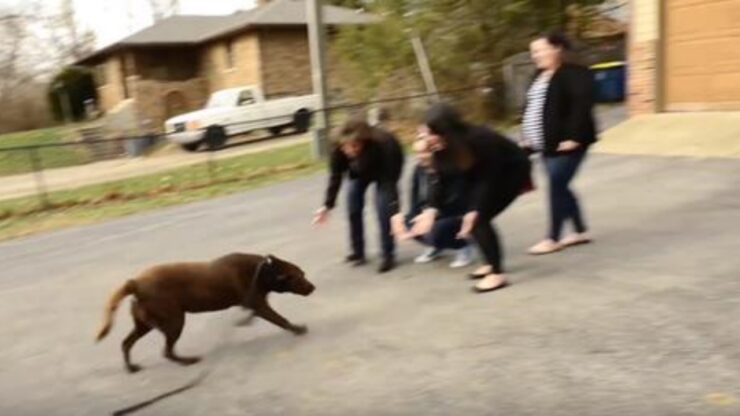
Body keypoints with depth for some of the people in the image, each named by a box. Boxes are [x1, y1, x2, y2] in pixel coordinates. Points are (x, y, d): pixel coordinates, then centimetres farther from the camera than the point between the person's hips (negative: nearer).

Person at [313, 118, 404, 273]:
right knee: (353, 207, -3)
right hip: (360, 171, 4)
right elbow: (335, 177, -21)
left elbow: (390, 180, -43)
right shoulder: (339, 149, -34)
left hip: (386, 169, -4)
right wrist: (327, 205, -24)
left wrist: (395, 211, -49)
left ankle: (388, 255, -5)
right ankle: (358, 252, 12)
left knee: (384, 209, -18)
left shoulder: (383, 145, -44)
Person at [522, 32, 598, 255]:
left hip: (565, 144, -9)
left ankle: (553, 238, 6)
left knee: (557, 188, -5)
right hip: (547, 144, 9)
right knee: (560, 188, 13)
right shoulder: (540, 76, 15)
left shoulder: (573, 74, -13)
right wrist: (528, 137, 13)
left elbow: (581, 106, -21)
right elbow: (531, 108, 20)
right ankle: (581, 231, 26)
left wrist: (573, 137, -25)